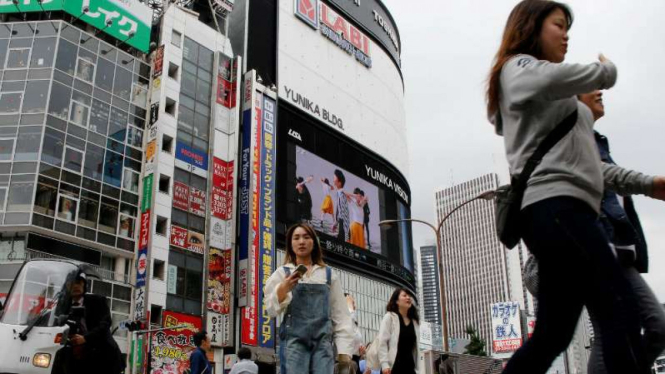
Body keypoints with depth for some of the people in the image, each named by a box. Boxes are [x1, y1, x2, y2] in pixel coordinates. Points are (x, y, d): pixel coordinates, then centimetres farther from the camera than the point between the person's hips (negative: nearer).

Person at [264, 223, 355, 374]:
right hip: (294, 341, -1)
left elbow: (340, 313, 12)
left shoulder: (328, 274, 16)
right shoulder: (282, 273, 11)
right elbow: (272, 309, 2)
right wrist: (283, 289, -18)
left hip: (322, 342, 2)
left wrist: (344, 349, 2)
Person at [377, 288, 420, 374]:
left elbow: (416, 345, 15)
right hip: (393, 365, -5)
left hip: (409, 366, 5)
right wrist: (384, 364, -16)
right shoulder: (389, 317, 2)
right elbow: (382, 342, -6)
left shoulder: (414, 321, 16)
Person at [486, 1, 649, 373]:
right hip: (553, 205, -9)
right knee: (621, 310, -18)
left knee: (552, 335, 5)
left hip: (562, 208, 9)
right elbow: (551, 78, -16)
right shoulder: (517, 68, 7)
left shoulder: (555, 104, 35)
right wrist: (605, 70, 0)